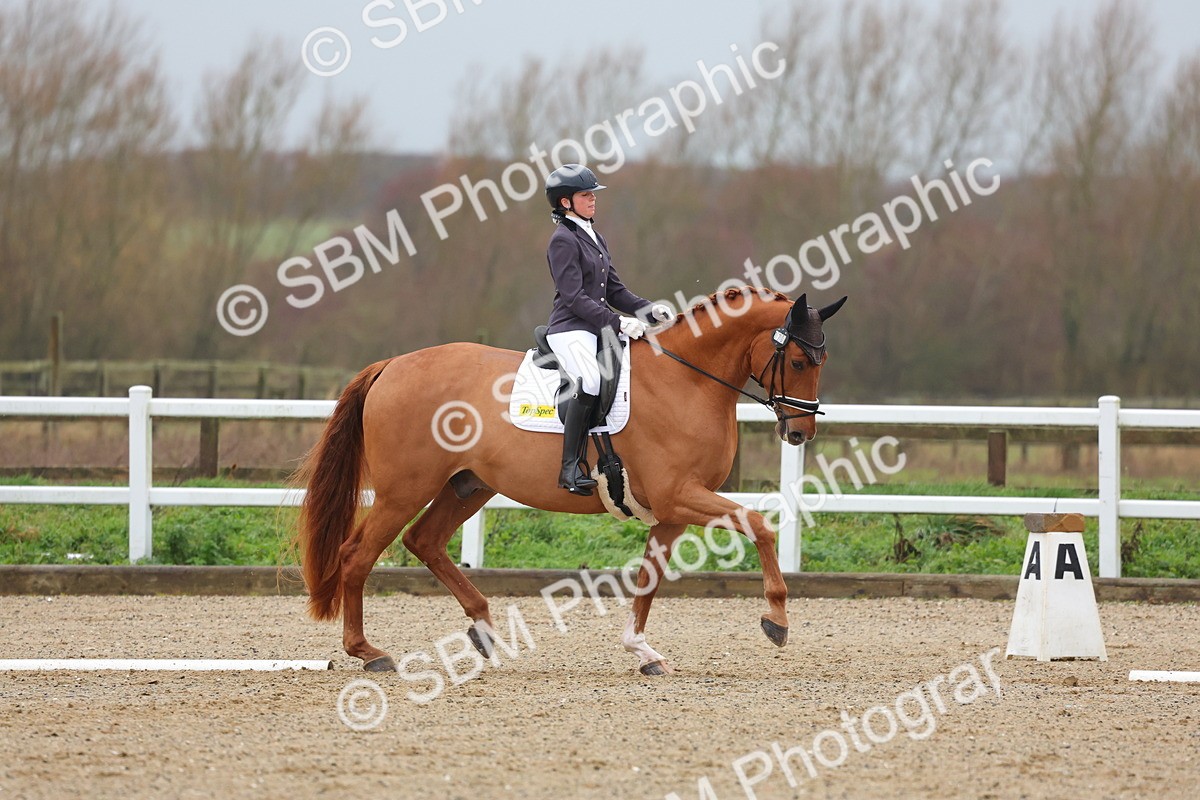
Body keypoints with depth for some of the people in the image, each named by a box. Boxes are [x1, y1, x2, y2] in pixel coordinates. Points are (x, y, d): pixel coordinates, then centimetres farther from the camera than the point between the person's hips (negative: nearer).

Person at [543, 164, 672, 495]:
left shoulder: (595, 240, 20)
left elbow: (615, 292, 20)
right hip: (570, 330, -10)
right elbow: (574, 297, -16)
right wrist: (617, 322, -23)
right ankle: (571, 468, -35)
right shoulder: (563, 241, -8)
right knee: (589, 381, -35)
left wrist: (650, 309, 3)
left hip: (597, 330, 10)